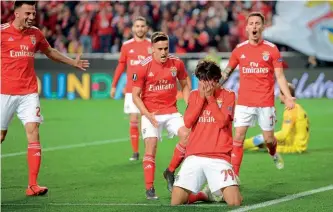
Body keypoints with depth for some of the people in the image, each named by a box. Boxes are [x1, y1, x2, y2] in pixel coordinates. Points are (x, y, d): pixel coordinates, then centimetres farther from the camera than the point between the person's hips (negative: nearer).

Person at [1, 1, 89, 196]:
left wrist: (73, 62, 30)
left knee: (33, 132, -10)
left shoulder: (35, 33, 8)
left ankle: (33, 185, -11)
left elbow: (50, 52, 26)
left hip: (29, 92, 3)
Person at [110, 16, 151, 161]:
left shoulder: (152, 45, 2)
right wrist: (114, 85, 10)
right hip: (131, 89, 1)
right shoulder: (127, 46, 5)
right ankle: (135, 152, 5)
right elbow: (121, 66, 12)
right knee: (133, 121, -1)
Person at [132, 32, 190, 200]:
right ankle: (149, 189, -2)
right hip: (151, 114, -3)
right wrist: (147, 114, -18)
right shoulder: (143, 67, -10)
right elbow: (135, 95, -5)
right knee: (150, 148, -9)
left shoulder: (177, 63, -1)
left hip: (171, 112, 3)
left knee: (186, 134, -17)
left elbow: (185, 85, 15)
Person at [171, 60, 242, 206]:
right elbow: (187, 122, 0)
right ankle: (200, 195, 23)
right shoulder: (194, 95, 13)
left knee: (235, 203, -20)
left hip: (219, 158, -3)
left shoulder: (228, 95, 3)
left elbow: (222, 121, -12)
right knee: (175, 202, -9)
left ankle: (217, 193, 17)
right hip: (194, 157, 3)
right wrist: (201, 97, -4)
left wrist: (210, 97, -9)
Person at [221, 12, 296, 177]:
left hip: (265, 103, -1)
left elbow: (279, 76, -1)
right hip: (244, 103, 1)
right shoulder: (239, 50, 3)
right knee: (238, 138, -8)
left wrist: (288, 97, -13)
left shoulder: (271, 49, -2)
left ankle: (274, 154, 45)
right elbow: (227, 72, 14)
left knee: (269, 139, 9)